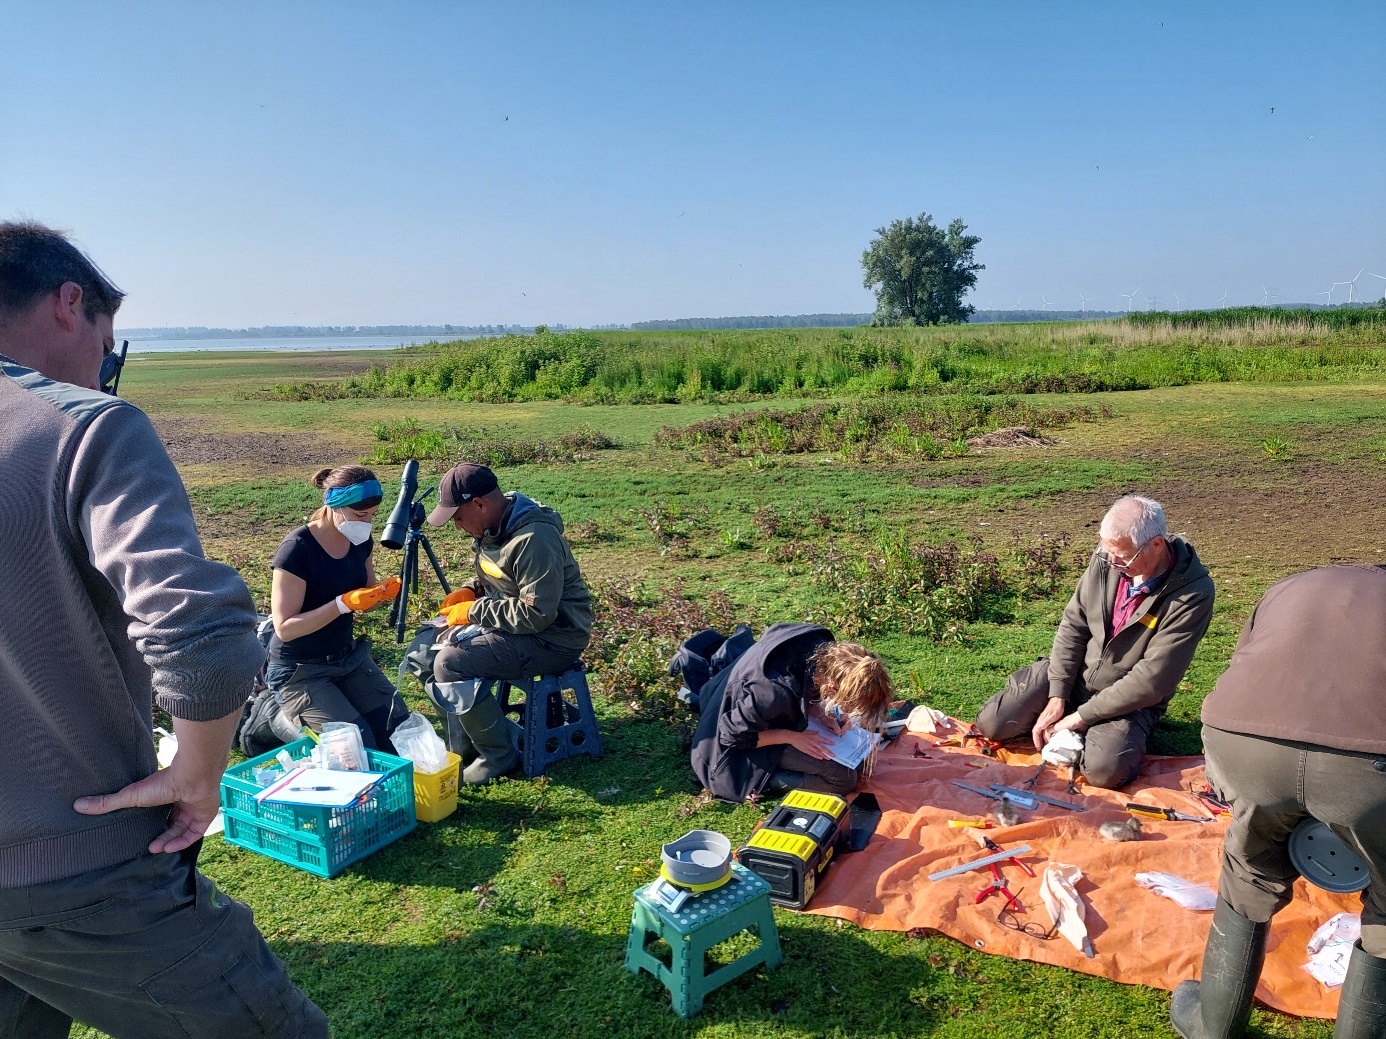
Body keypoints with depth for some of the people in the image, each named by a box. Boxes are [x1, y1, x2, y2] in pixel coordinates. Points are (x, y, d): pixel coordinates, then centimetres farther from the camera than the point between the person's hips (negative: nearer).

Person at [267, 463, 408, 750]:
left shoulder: (359, 540, -2)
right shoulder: (298, 549, -23)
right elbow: (285, 628, -24)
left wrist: (382, 592, -12)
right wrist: (343, 604, -33)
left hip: (347, 656, 7)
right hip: (300, 671, -7)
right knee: (359, 747, -17)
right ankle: (286, 718, 7)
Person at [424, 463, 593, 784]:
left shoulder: (534, 539, -27)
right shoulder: (492, 527, 4)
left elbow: (536, 614, -29)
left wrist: (474, 611, -20)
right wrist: (469, 591, 1)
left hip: (552, 639, -10)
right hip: (513, 622, 10)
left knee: (450, 664, -22)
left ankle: (498, 756, -5)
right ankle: (462, 749, 16)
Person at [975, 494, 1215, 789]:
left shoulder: (1192, 594, -24)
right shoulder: (1108, 559, -10)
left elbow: (1152, 679, -23)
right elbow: (1073, 625, -3)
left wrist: (1081, 716, -20)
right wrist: (1057, 698, -10)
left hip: (1131, 699, -3)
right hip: (1072, 673, 4)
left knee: (1105, 770, -30)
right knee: (992, 724, -9)